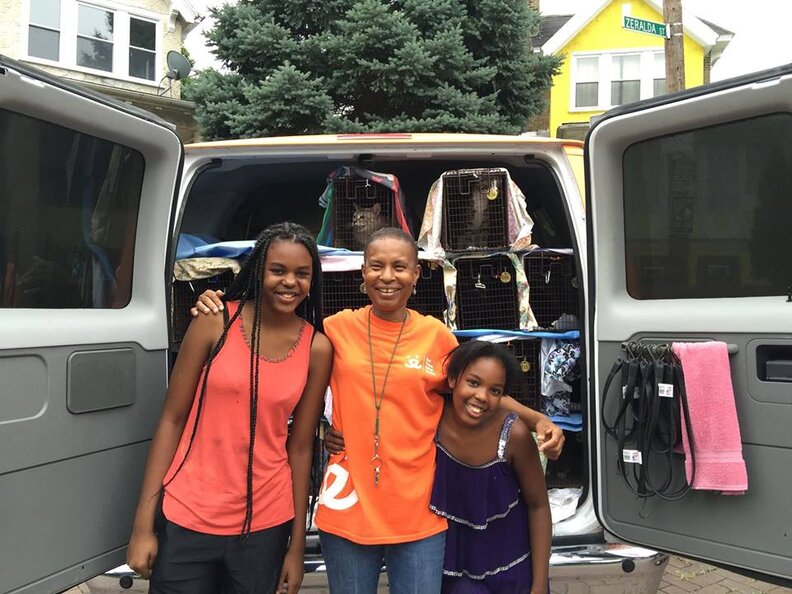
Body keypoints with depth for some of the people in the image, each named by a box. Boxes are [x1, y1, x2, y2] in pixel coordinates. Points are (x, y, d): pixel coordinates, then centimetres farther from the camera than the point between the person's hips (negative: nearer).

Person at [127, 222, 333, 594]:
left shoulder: (316, 349, -4)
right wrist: (143, 523, -5)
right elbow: (171, 420, -5)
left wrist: (297, 543, 3)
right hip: (187, 519, -1)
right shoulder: (215, 322, -8)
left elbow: (300, 447, 0)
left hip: (264, 526, 1)